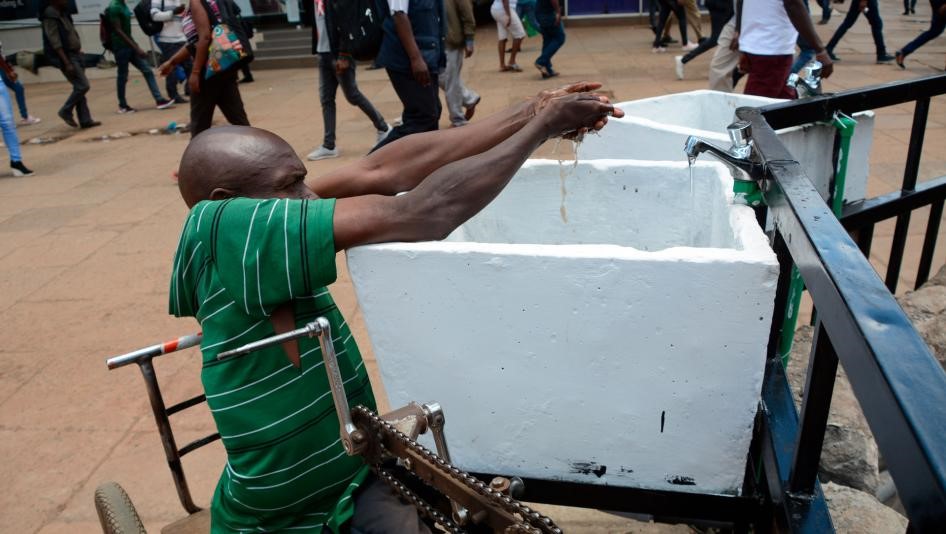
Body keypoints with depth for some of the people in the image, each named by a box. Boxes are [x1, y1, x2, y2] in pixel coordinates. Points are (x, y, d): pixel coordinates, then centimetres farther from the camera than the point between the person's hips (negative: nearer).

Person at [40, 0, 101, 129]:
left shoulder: (63, 13, 12)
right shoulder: (50, 17, -15)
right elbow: (55, 43, -20)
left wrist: (78, 51, 18)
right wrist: (67, 63, -24)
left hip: (74, 55, 9)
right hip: (65, 57, -9)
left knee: (79, 87, 8)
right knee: (83, 85, -11)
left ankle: (85, 120, 10)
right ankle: (66, 111, 4)